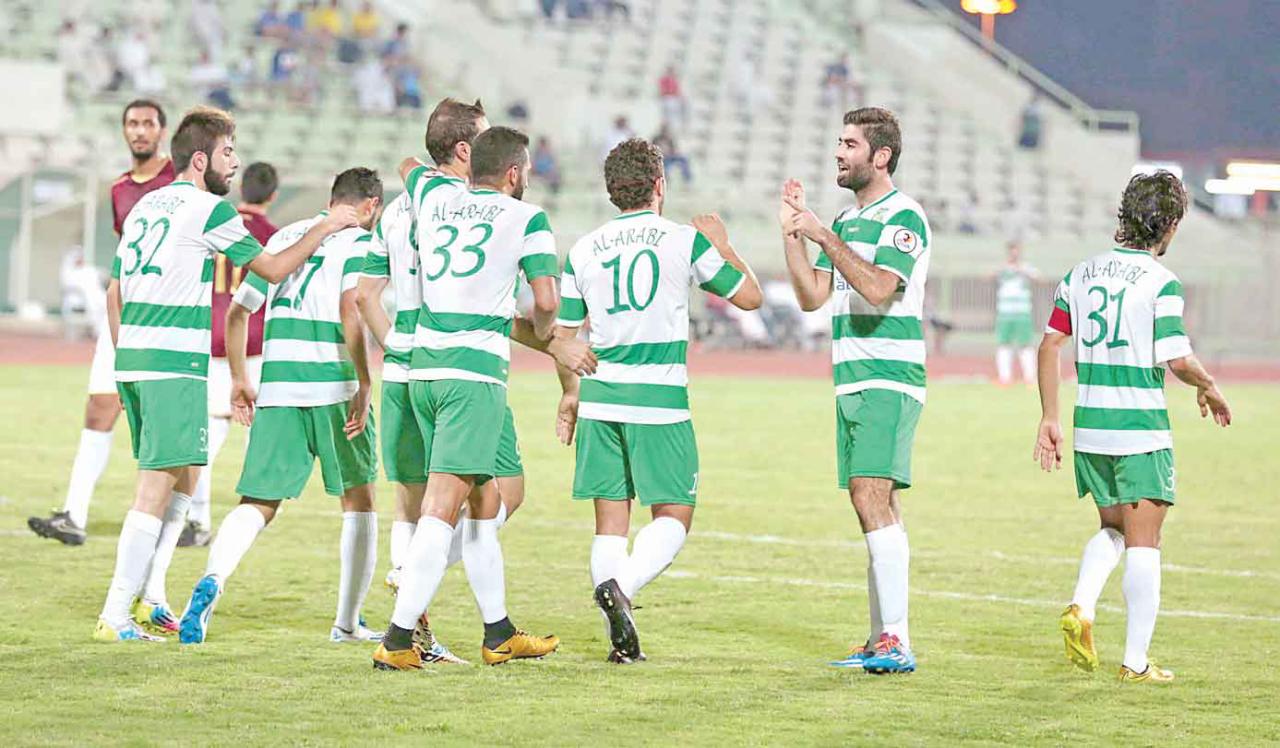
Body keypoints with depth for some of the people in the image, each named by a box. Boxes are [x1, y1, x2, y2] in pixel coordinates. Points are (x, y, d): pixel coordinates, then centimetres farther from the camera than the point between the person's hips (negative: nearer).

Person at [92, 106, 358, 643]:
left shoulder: (143, 206, 17)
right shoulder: (209, 209, -7)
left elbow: (114, 291, 19)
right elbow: (273, 269, -1)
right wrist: (325, 229, 11)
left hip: (131, 358, 9)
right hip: (176, 364, -9)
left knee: (182, 479, 18)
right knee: (156, 488, -7)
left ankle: (152, 597, 15)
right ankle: (115, 617, -10)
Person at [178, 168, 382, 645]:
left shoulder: (284, 236, 17)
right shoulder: (358, 239, 1)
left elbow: (237, 310, 17)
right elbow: (350, 308, -15)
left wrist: (239, 381, 25)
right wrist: (364, 383, -14)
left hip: (276, 389, 4)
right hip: (333, 385, -4)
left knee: (258, 503, 1)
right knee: (358, 501, 15)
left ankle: (212, 579, -27)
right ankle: (348, 623, 18)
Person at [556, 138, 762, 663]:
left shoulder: (583, 250, 7)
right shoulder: (685, 241, -2)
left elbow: (563, 332, 11)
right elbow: (748, 295, 7)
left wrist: (571, 395, 24)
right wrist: (722, 245, 23)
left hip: (599, 398, 4)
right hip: (660, 402, -4)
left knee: (610, 520, 7)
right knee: (674, 517, 4)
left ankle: (621, 639, 2)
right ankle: (620, 587, -21)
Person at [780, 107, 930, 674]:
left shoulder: (902, 217, -9)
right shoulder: (846, 220, 18)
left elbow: (879, 289, -23)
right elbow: (812, 296, 15)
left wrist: (823, 236, -20)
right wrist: (792, 232, 7)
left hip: (889, 382, -9)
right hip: (853, 383, 9)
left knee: (872, 501, -18)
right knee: (878, 508, 8)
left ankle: (896, 642, -20)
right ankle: (883, 640, 10)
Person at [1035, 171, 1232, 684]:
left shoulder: (1082, 273, 7)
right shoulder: (1160, 282, -11)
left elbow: (1050, 344, 6)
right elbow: (1178, 360, -17)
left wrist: (1049, 419, 10)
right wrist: (1209, 389, 4)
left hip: (1090, 428, 5)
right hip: (1141, 429, -5)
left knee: (1112, 530, 22)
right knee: (1143, 544, 2)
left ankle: (1081, 608, -2)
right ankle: (1136, 662, 1)